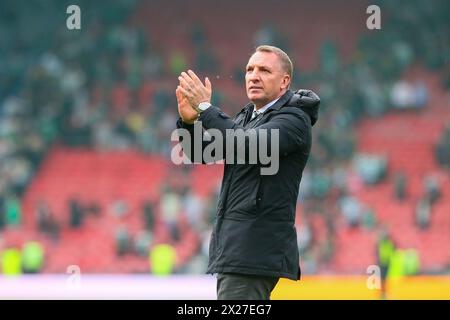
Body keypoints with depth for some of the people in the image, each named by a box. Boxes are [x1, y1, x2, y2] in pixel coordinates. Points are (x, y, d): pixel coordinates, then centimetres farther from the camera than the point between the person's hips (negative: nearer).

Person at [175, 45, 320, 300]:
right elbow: (199, 152, 15)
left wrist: (205, 108, -21)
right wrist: (189, 120, -5)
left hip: (257, 249, -9)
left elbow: (249, 145, -25)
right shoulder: (247, 118, 20)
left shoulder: (295, 119, -7)